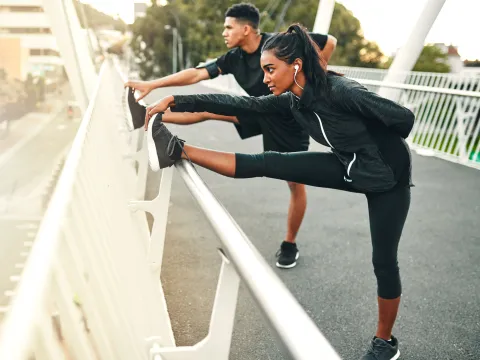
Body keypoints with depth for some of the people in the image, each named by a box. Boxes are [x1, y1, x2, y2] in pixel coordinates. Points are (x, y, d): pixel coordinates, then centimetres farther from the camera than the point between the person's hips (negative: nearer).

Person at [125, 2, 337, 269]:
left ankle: (289, 245, 19)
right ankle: (148, 116, 2)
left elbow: (330, 41, -21)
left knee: (295, 182, 2)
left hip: (290, 119, -5)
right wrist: (152, 84, -15)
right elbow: (197, 74, -10)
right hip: (260, 111, 5)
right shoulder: (234, 58, -8)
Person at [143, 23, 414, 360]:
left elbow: (404, 117, -28)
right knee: (267, 163, -11)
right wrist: (174, 101, -15)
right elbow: (240, 104, -11)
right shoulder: (292, 102, -10)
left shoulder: (340, 91, -31)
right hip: (350, 168, 5)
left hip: (387, 176, -5)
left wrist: (381, 150, -7)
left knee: (383, 260, 4)